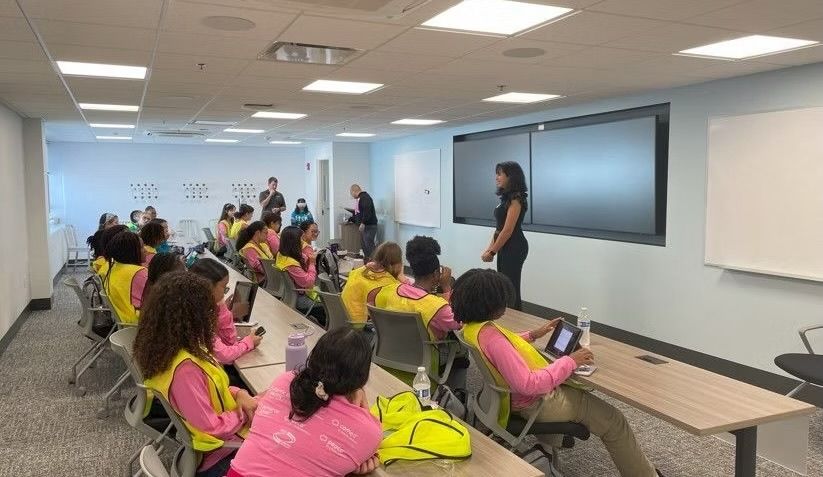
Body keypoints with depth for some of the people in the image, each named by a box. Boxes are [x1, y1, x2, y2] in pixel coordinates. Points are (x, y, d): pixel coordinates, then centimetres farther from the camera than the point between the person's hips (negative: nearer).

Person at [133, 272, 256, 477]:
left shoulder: (161, 347, -6)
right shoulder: (185, 367, -35)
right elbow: (212, 427, -28)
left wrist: (238, 394, -7)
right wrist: (247, 412, -13)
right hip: (217, 454, -8)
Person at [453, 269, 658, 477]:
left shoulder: (471, 327, -6)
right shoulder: (490, 337, -35)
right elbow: (530, 385, -37)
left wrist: (533, 335, 12)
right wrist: (570, 362, -28)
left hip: (512, 395, 10)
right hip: (536, 401, -10)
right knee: (614, 422, 4)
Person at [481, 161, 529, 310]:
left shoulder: (516, 198, -16)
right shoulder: (507, 197, 13)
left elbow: (508, 230, -19)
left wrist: (492, 252, -12)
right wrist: (490, 248, 11)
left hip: (514, 247, -10)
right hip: (506, 247, 10)